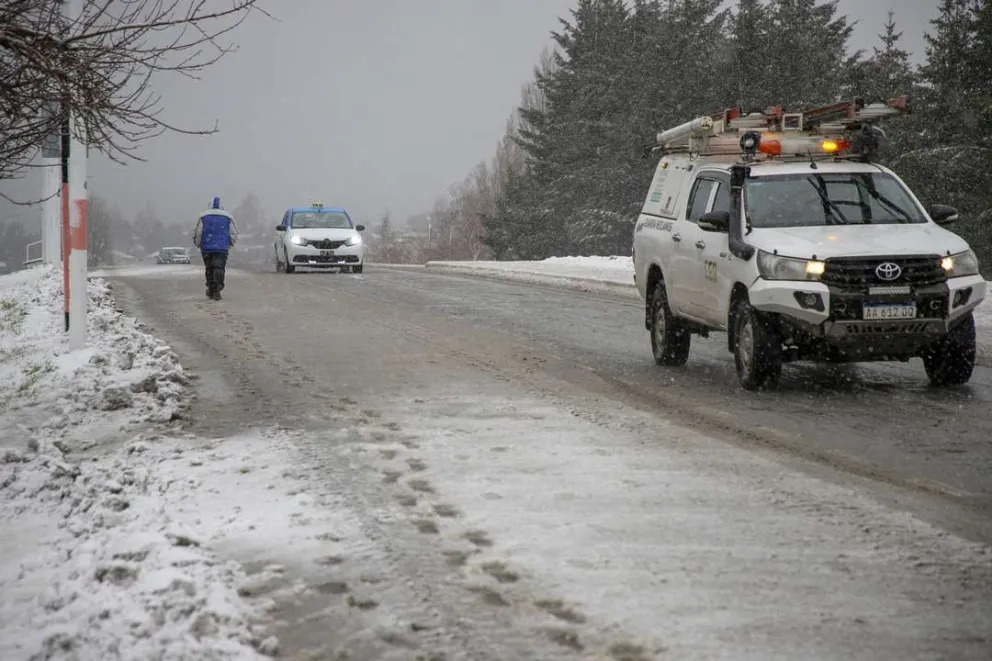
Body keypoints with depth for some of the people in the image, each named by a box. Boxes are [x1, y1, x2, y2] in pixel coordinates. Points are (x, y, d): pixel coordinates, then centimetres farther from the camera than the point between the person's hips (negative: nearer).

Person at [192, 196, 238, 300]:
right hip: (222, 249, -1)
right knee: (219, 269, -2)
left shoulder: (203, 217, 3)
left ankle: (211, 290, 17)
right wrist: (229, 244, 23)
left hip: (207, 248, 1)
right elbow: (234, 234, 7)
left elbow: (198, 233, 2)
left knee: (209, 269, 13)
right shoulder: (228, 217, 4)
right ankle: (217, 291, -14)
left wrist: (198, 245, 18)